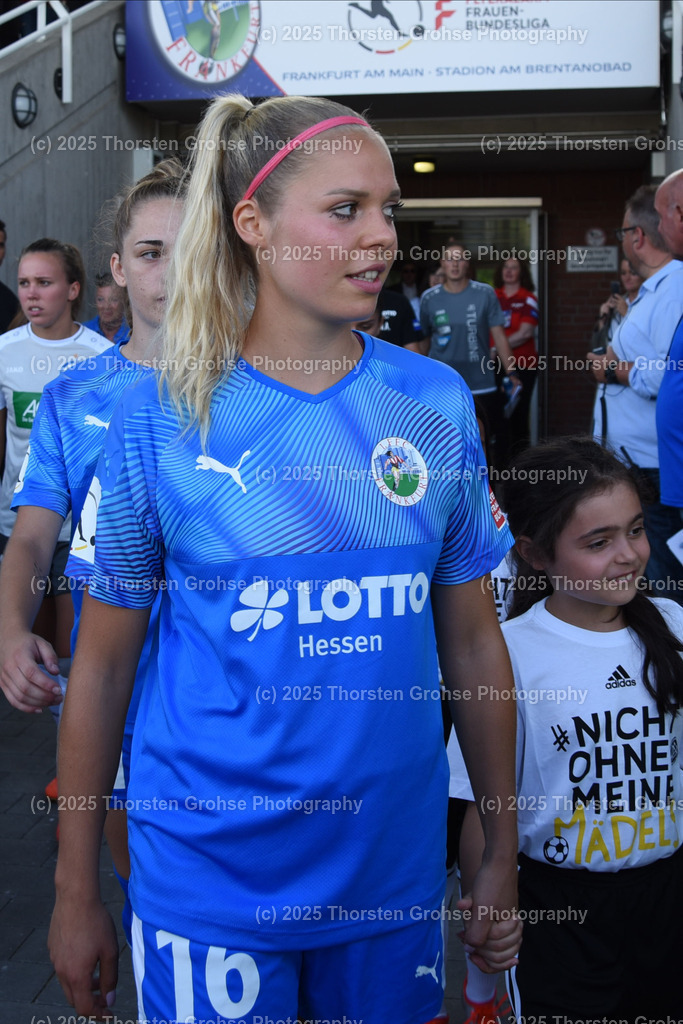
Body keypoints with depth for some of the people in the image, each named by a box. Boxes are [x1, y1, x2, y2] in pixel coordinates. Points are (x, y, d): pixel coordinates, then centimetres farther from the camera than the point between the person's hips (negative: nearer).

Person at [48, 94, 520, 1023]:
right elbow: (103, 665, -3)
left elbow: (473, 643, 3)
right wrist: (76, 891, 2)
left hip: (397, 872, 3)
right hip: (209, 882, -2)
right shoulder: (160, 419, -9)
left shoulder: (436, 402, -3)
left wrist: (502, 854, 7)